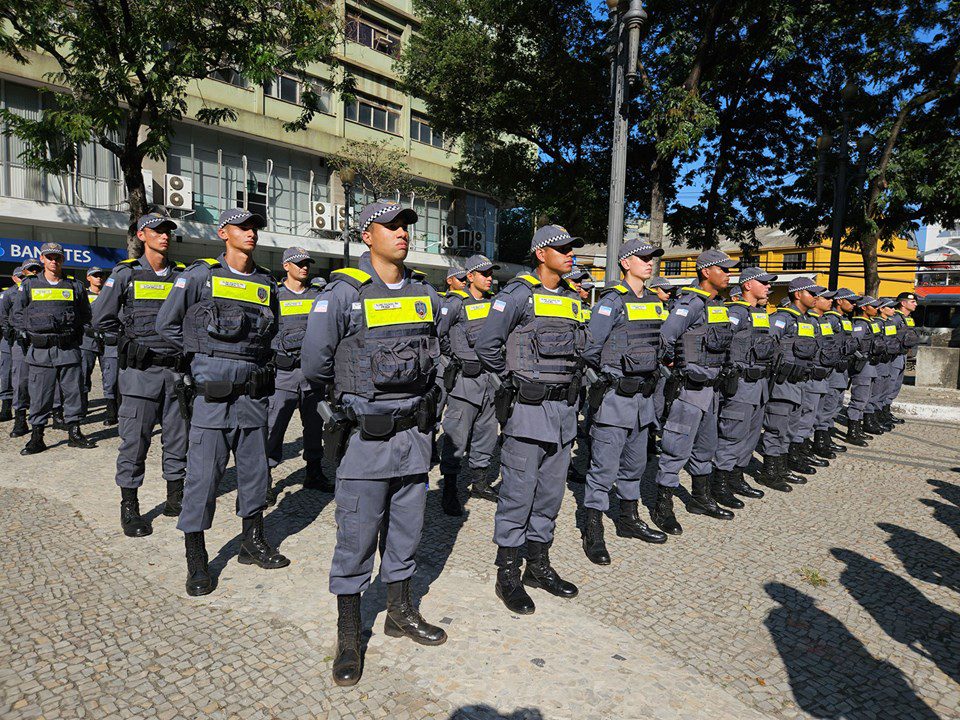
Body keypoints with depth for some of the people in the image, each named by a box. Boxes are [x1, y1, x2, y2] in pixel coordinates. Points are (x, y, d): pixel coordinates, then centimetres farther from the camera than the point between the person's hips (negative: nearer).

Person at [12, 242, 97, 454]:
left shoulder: (75, 287, 10)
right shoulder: (28, 285, 9)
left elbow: (86, 315, 14)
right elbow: (16, 316, 9)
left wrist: (71, 325, 0)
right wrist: (34, 327, -4)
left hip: (68, 349, 1)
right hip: (40, 350, 0)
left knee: (73, 391, 4)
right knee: (39, 394, 2)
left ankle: (74, 432, 14)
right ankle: (36, 438, 11)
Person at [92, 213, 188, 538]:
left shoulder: (182, 275, 10)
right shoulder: (126, 273, 2)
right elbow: (102, 319, 3)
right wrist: (128, 347, -2)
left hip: (176, 370, 3)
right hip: (140, 371, -3)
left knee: (177, 438, 9)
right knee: (135, 441, 0)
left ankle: (175, 499, 23)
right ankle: (129, 508, 12)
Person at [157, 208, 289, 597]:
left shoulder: (266, 282, 11)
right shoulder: (200, 275, -1)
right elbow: (166, 323, 3)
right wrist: (202, 355, 5)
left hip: (254, 392, 5)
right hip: (213, 391, -4)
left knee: (255, 467, 12)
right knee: (203, 472, -1)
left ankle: (253, 543, 27)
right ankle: (196, 561, 11)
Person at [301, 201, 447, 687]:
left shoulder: (425, 294, 8)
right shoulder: (344, 293, -9)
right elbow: (315, 363, -7)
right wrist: (350, 395, 6)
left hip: (415, 433, 5)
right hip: (366, 437, -5)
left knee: (405, 529, 16)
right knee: (357, 536, 4)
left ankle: (400, 611, 36)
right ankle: (349, 634, 22)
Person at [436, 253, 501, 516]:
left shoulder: (492, 302, 12)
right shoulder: (456, 302, -8)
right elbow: (436, 334, -10)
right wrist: (456, 355, -5)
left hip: (489, 377, 7)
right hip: (465, 378, -7)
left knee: (487, 432, 14)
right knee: (457, 436, -4)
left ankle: (480, 483, 29)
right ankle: (449, 492, 7)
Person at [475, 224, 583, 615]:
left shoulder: (571, 298, 14)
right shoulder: (518, 293, -8)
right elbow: (487, 346, -12)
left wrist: (567, 386, 15)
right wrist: (515, 381, -3)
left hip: (564, 410, 7)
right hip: (527, 410, -7)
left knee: (550, 492, 14)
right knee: (518, 493, 0)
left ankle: (539, 565, 28)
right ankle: (507, 575, 14)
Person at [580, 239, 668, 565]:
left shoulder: (655, 301, 12)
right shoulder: (613, 300, -10)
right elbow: (591, 348, -12)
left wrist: (650, 375, 15)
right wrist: (608, 374, 1)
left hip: (643, 394, 7)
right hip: (615, 396, -7)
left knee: (635, 462, 18)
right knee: (604, 467, -3)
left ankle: (629, 519, 33)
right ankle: (593, 533, 7)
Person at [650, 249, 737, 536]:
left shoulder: (717, 305, 14)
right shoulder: (692, 302, -15)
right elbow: (665, 337, -25)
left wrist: (718, 373, 16)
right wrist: (671, 363, -10)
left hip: (710, 386, 10)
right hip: (691, 385, -10)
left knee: (705, 445, 19)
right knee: (677, 448, -4)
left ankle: (701, 499, 34)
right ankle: (663, 508, 5)